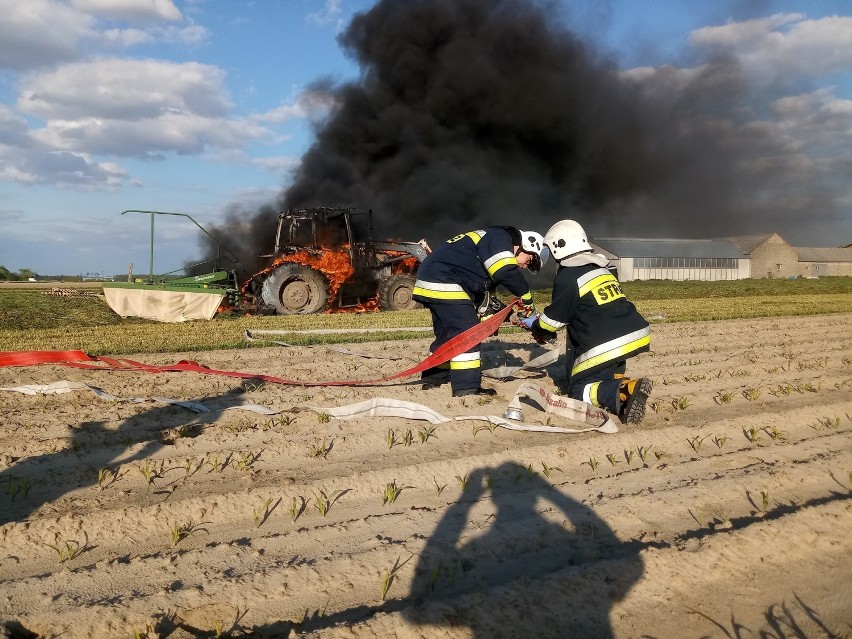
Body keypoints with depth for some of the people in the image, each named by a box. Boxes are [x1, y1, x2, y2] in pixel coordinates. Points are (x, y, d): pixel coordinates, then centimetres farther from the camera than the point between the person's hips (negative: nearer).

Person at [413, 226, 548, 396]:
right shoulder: (500, 237, -7)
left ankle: (434, 377, 31)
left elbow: (481, 291, 24)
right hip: (443, 283, -11)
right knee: (466, 332, -12)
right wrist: (526, 298, -11)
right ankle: (467, 386, -12)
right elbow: (506, 272, -22)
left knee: (447, 333, 20)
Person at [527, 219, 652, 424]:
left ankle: (624, 393, -24)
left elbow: (554, 317, 0)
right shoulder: (601, 269, 19)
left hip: (604, 347, -8)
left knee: (578, 390, 4)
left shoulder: (568, 278, -7)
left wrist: (538, 330, 22)